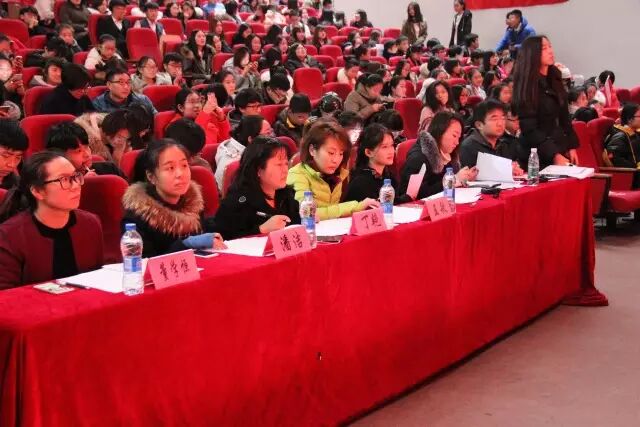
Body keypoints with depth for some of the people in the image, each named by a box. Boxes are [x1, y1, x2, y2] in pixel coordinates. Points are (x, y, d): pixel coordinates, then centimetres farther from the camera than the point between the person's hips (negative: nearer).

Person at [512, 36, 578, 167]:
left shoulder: (555, 79, 10)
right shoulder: (526, 85, -12)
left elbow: (564, 117, 15)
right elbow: (529, 129, -17)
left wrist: (572, 146, 6)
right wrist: (554, 155, -21)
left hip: (562, 149, 7)